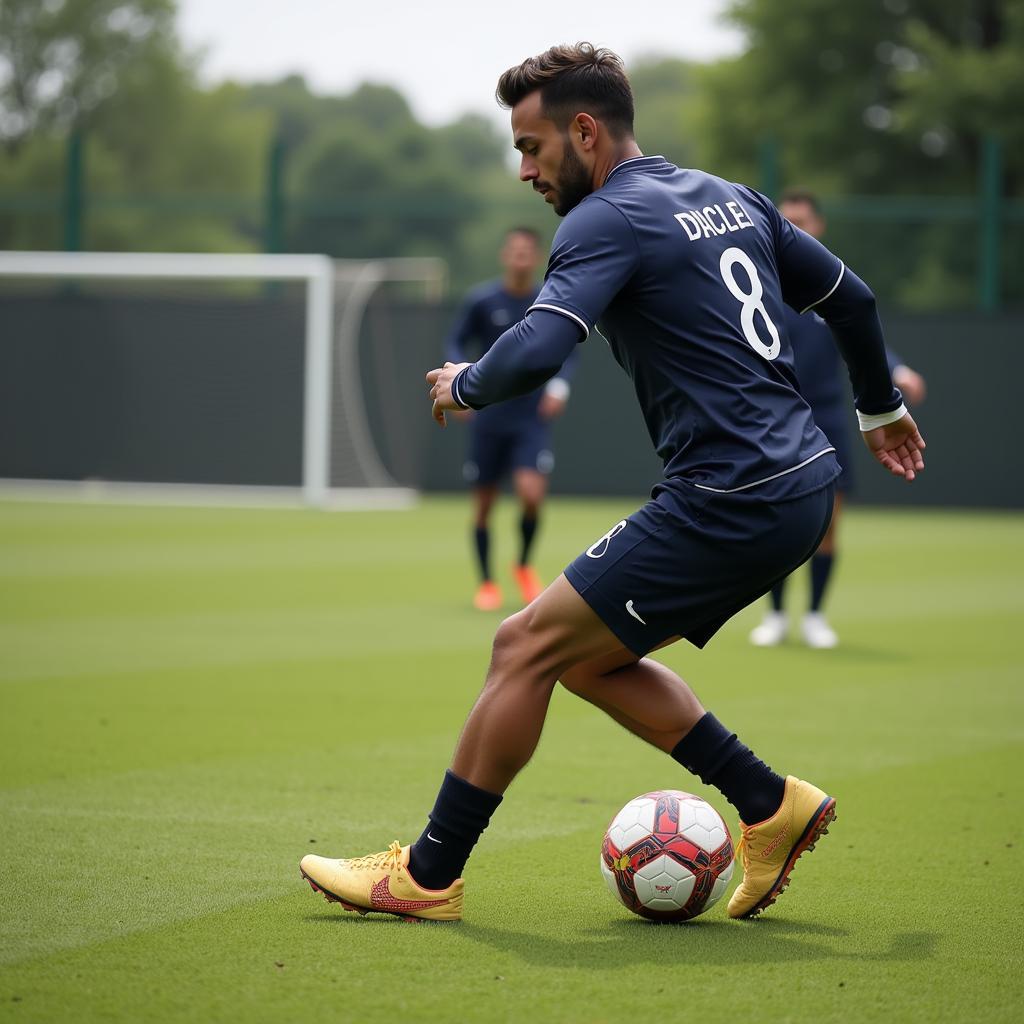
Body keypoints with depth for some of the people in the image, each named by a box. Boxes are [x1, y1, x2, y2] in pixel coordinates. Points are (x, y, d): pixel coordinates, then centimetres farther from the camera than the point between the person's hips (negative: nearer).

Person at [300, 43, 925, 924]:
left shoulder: (609, 220, -11)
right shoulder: (732, 199, 15)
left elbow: (533, 354, -25)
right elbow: (850, 298, 24)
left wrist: (463, 387, -3)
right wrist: (881, 408, 40)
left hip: (728, 505, -9)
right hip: (804, 488, 9)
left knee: (528, 646, -2)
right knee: (587, 654, 18)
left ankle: (428, 876, 4)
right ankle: (771, 808, 17)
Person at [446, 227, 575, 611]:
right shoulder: (481, 300, -3)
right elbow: (457, 343, 5)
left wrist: (558, 387, -6)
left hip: (532, 420, 0)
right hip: (489, 417, 0)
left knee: (532, 493, -19)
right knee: (483, 504, 5)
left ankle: (524, 566, 8)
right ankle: (487, 583, 24)